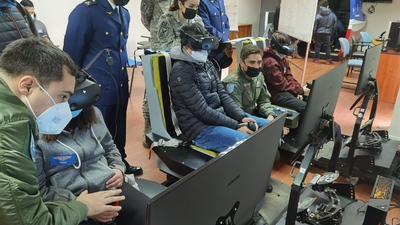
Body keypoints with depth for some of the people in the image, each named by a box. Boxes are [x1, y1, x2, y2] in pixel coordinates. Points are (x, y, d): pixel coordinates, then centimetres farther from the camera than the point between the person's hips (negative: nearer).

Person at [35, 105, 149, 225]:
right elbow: (39, 190, -10)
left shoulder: (92, 113, 4)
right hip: (69, 203, -4)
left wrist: (118, 168, 0)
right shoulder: (38, 132, -12)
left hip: (108, 185, 5)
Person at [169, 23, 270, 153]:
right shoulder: (181, 72, -16)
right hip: (200, 126, -9)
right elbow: (202, 111, -20)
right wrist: (236, 126, -18)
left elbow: (223, 95, 10)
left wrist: (242, 117, -6)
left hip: (221, 115, 9)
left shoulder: (207, 65, 11)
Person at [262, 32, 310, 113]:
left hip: (285, 89, 10)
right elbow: (282, 84, -20)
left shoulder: (282, 58, 10)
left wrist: (299, 89, -5)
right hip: (276, 94, -10)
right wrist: (300, 90, -14)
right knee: (305, 107, -19)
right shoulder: (270, 63, -21)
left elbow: (289, 76, 11)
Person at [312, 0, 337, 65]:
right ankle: (328, 60, 5)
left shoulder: (318, 15, -9)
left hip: (319, 33, -1)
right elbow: (334, 25, 7)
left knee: (317, 46, 9)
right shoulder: (332, 15, 0)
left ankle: (316, 58, 13)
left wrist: (314, 33, 6)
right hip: (327, 33, 1)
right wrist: (332, 33, 18)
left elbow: (315, 25, -5)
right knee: (327, 47, 5)